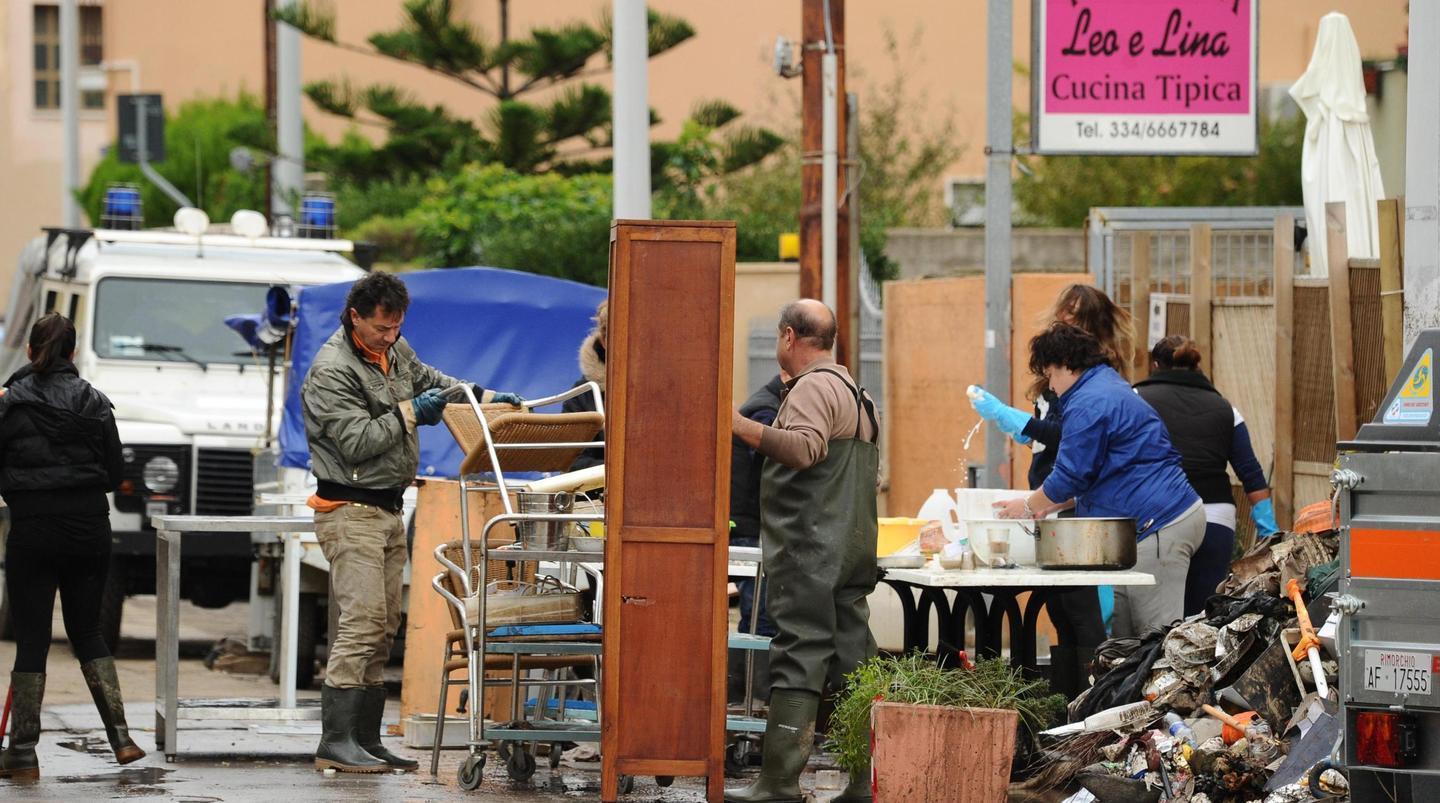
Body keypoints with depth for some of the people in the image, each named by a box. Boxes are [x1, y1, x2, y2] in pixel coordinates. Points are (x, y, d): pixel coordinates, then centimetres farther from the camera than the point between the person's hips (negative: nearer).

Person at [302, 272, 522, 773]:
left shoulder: (395, 350, 11)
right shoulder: (332, 371, -15)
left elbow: (427, 378, 30)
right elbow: (357, 442, -21)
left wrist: (480, 396, 16)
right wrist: (410, 413, -12)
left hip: (388, 509, 9)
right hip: (351, 511, -9)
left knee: (384, 628, 8)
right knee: (362, 621, -17)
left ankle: (366, 739, 10)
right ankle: (335, 741, -19)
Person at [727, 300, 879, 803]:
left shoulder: (813, 388, -9)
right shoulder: (856, 393, 23)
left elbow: (803, 447, -28)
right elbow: (871, 475, 30)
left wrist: (741, 427, -33)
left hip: (810, 550, -10)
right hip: (853, 549, 10)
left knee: (797, 664, -12)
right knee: (853, 659, 8)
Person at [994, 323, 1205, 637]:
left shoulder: (1088, 404, -12)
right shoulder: (1112, 388, 23)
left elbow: (1069, 478, -10)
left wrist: (1029, 506, 6)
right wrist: (1049, 505, 27)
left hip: (1159, 525, -11)